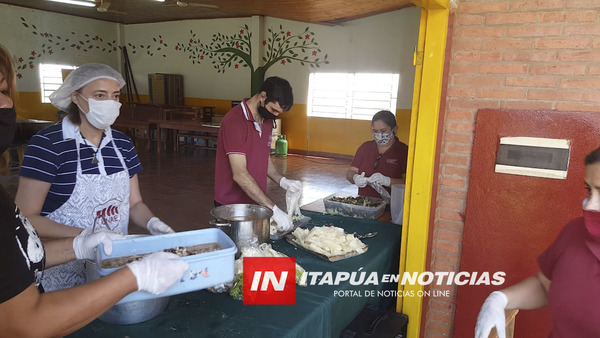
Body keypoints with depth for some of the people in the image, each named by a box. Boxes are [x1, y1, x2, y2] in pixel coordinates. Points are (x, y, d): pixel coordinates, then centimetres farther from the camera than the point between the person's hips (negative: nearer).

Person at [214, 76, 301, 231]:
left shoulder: (267, 121, 7)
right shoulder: (234, 121, -21)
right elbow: (240, 175, -26)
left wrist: (282, 181, -3)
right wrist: (273, 209, -27)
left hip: (257, 202, 7)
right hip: (231, 205, -7)